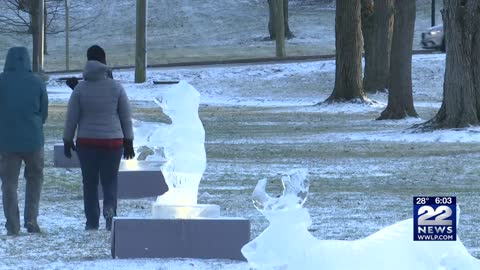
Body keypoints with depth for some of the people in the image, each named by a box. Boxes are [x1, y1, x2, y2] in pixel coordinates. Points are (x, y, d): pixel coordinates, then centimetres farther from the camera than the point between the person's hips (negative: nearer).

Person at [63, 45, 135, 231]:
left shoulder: (80, 88, -4)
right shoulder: (116, 87, -1)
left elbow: (71, 118, -1)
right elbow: (126, 117, 3)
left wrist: (67, 140, 9)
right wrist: (128, 141, 11)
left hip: (87, 142, 0)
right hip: (113, 141, 0)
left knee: (90, 182, 9)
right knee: (110, 180, 8)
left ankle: (92, 221, 7)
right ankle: (109, 208, -20)